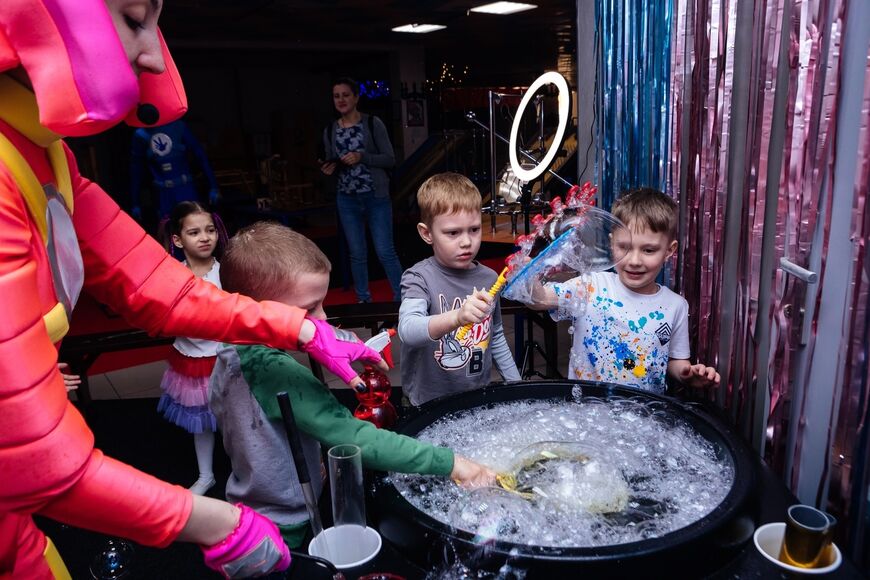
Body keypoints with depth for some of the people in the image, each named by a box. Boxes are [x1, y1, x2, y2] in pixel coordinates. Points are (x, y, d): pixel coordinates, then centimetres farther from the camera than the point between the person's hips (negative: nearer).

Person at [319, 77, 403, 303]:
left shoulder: (373, 123, -3)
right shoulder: (330, 131, 8)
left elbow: (390, 159, -5)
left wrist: (361, 157, -18)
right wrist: (329, 168, -5)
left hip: (376, 197, -3)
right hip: (347, 199, 4)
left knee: (385, 251, -5)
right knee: (357, 254, 8)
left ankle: (401, 298, 8)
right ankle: (363, 301, 20)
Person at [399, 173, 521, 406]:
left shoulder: (489, 278, 2)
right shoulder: (419, 278, -12)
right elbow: (407, 330, -30)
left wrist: (516, 382, 17)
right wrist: (457, 317, -45)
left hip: (479, 399, 4)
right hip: (429, 404, -3)